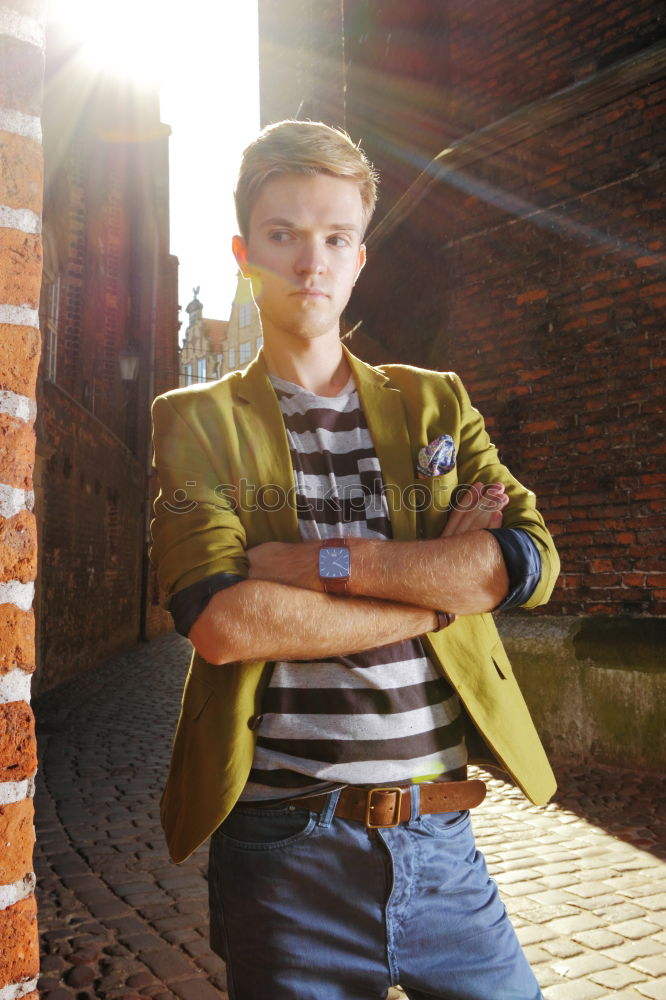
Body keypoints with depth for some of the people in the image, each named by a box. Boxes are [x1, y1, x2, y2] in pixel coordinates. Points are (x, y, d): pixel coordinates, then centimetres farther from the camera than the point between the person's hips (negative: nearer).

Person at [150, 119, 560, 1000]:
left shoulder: (436, 404, 8)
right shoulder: (195, 422, -1)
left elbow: (531, 560, -8)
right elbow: (219, 621, -17)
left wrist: (321, 561, -17)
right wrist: (446, 580, -12)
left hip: (440, 840, 3)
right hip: (285, 850, -2)